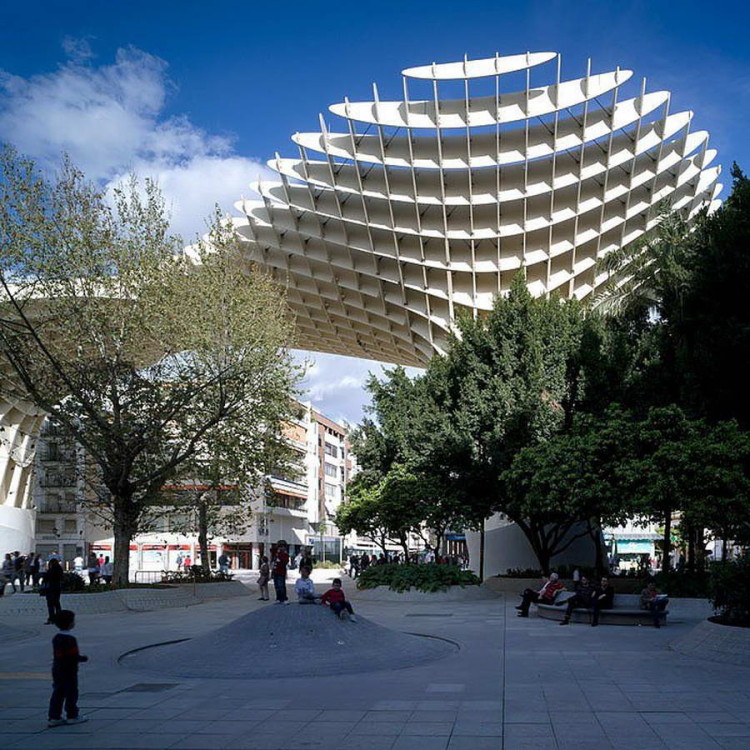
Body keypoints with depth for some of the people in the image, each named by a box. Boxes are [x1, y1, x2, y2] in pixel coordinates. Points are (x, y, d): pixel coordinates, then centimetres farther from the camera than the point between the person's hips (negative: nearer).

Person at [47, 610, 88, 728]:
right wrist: (83, 658, -3)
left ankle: (53, 717, 11)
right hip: (69, 672, -8)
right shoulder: (70, 639, -20)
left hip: (57, 671, 8)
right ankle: (72, 716, 13)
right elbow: (74, 657, -21)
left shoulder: (56, 638, 7)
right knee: (72, 693, 5)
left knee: (58, 694, 11)